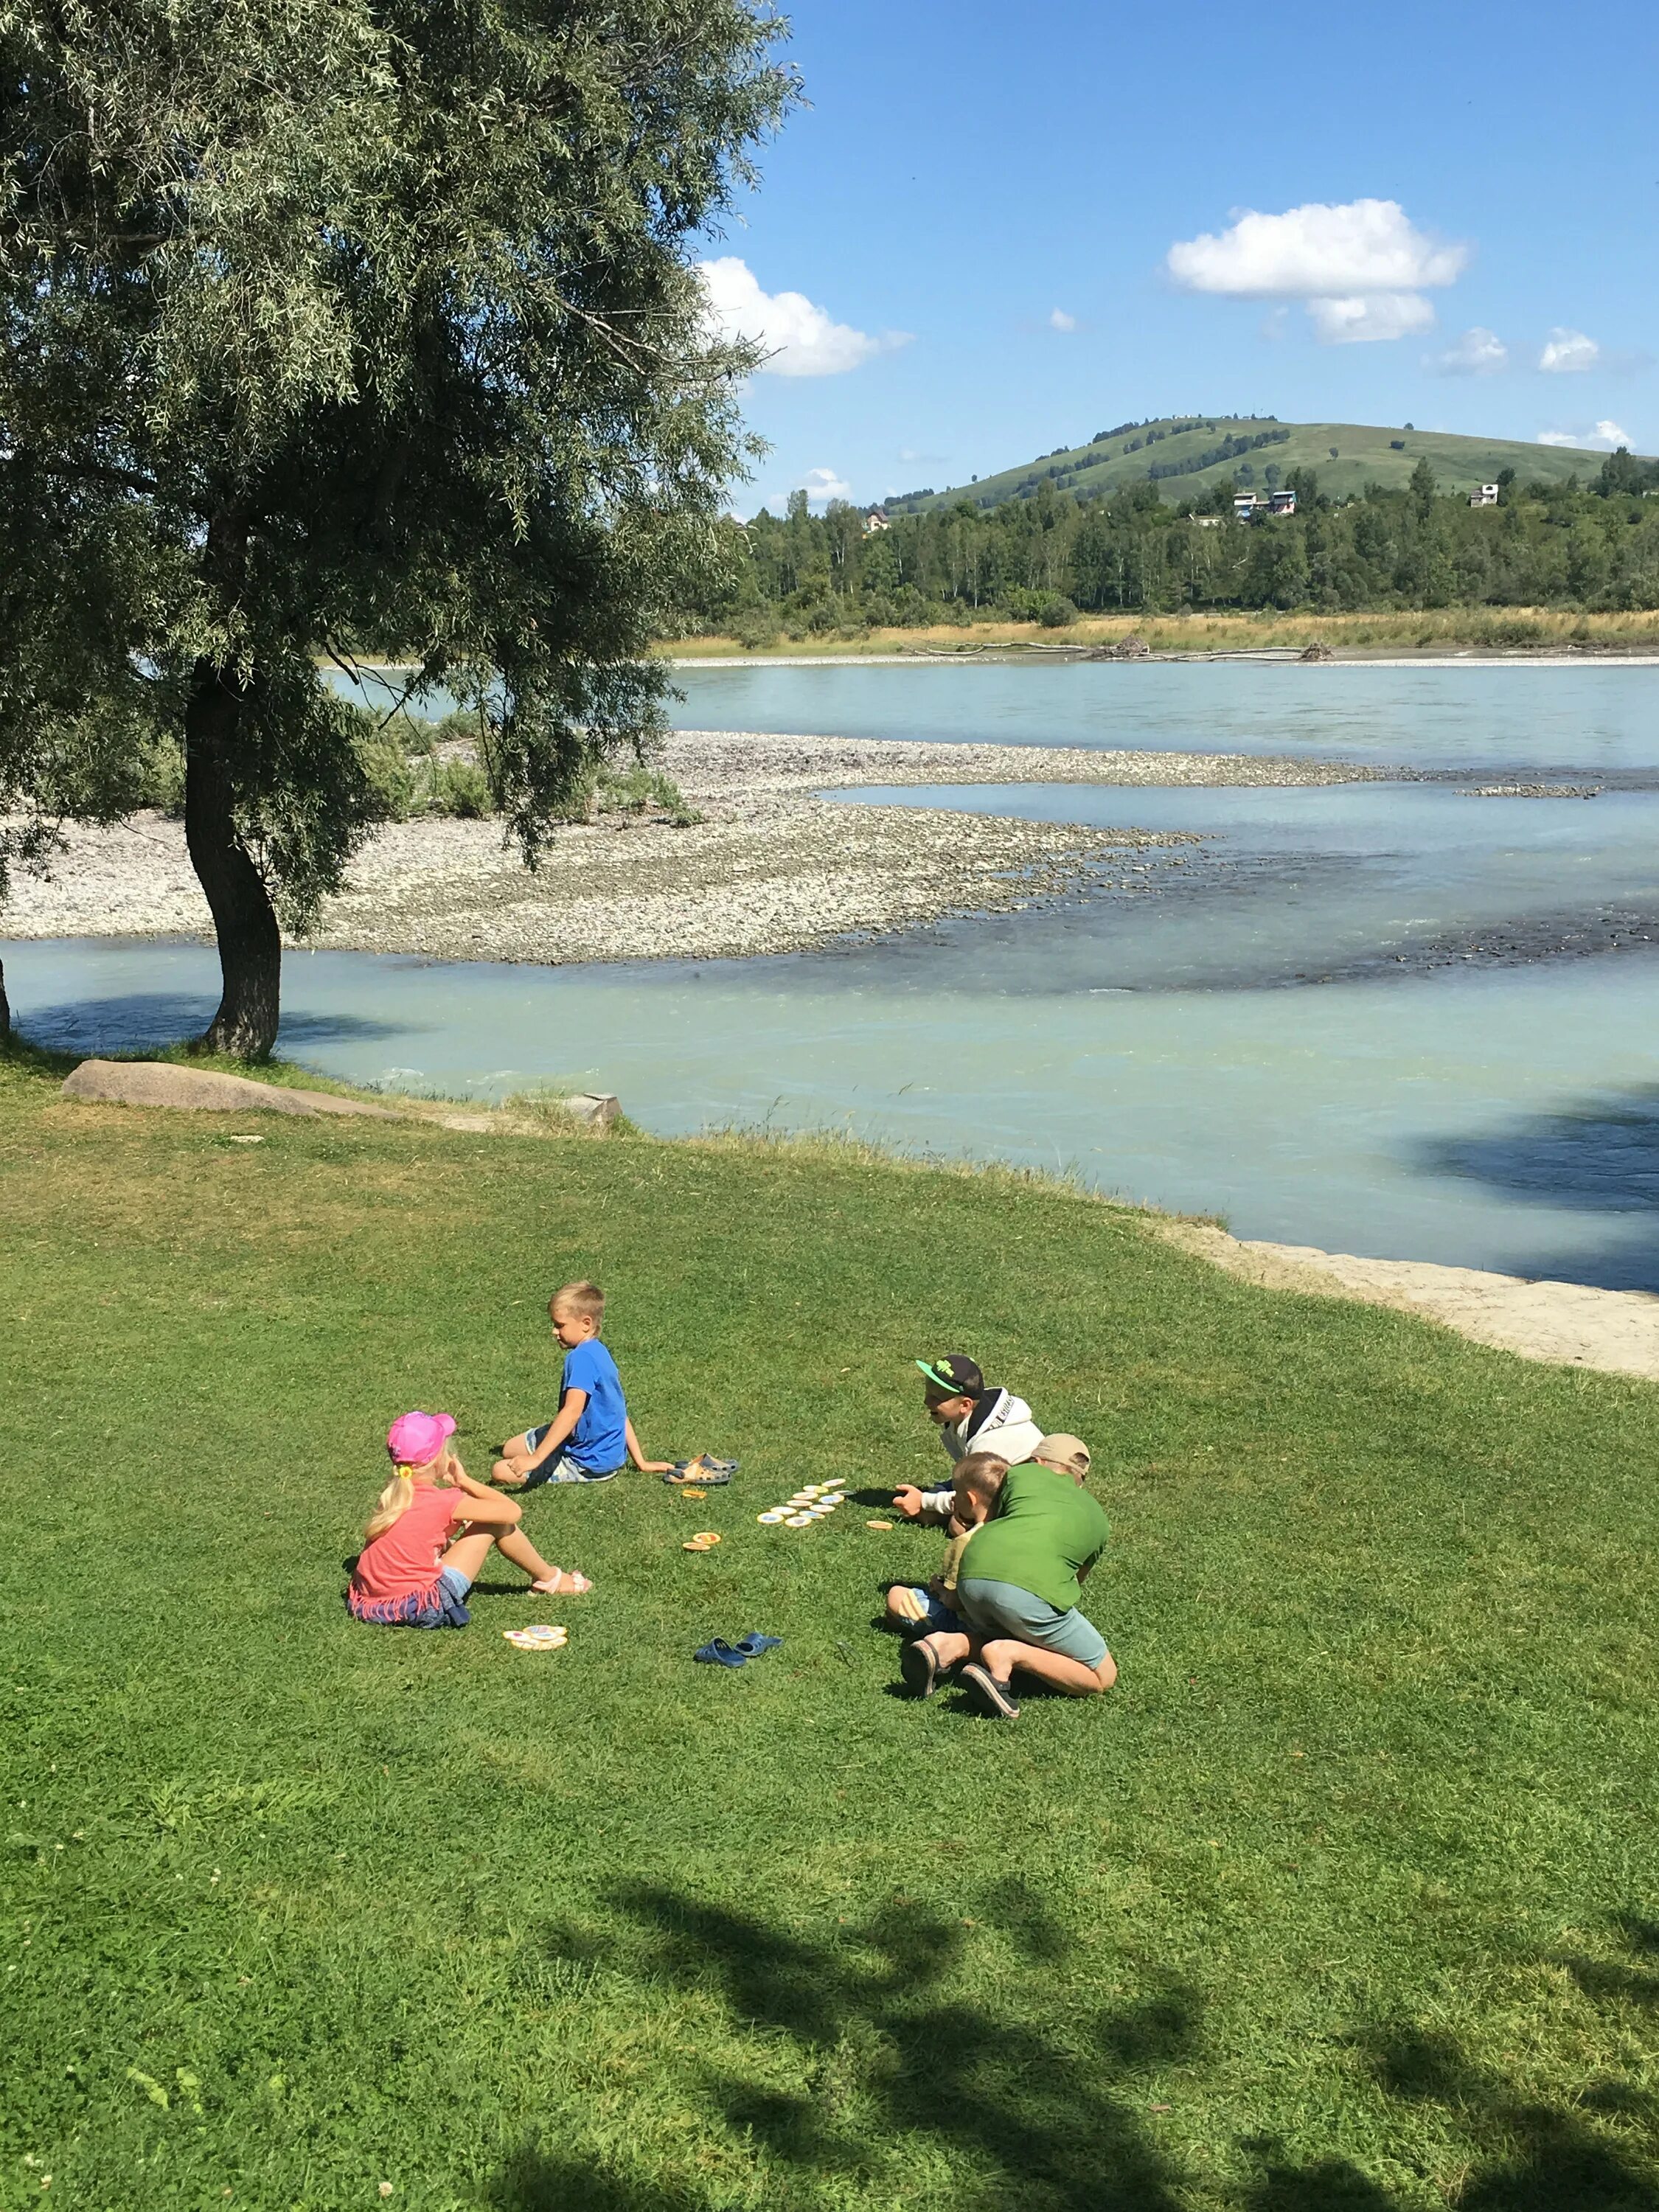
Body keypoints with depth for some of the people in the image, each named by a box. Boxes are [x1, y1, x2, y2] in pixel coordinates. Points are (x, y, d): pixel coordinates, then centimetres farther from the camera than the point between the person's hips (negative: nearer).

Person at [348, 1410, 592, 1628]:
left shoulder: (394, 1495, 5)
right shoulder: (442, 1501, -14)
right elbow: (512, 1511, -6)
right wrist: (465, 1481, 2)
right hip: (421, 1609, -7)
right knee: (498, 1520, 4)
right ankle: (549, 1579, 25)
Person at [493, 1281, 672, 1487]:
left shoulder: (582, 1357, -21)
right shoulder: (599, 1353, 9)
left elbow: (573, 1411, -32)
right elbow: (619, 1414, 13)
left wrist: (536, 1458, -35)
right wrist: (641, 1463, 16)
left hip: (589, 1462, -10)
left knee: (501, 1472, -13)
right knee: (509, 1450, 21)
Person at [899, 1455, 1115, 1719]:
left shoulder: (1021, 1473, 28)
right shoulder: (1097, 1521, 30)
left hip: (973, 1575, 4)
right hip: (1029, 1587, -4)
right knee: (1103, 1677, 11)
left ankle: (952, 1644, 3)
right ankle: (1008, 1654, -10)